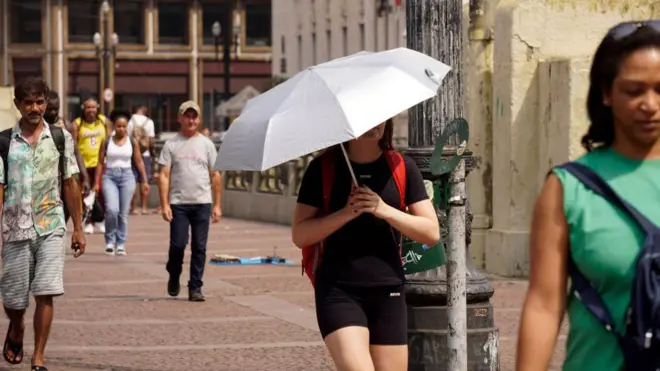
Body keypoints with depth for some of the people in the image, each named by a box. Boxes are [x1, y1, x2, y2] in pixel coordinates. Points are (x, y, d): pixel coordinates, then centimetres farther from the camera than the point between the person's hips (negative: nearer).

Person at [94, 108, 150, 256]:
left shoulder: (132, 142, 5)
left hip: (127, 176, 1)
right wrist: (97, 182, 0)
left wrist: (144, 180, 4)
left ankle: (121, 244, 10)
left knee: (123, 213, 1)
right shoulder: (107, 142, 3)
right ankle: (110, 241, 0)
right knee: (112, 209, -17)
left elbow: (138, 162, 8)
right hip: (109, 176, -1)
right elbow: (100, 162, 4)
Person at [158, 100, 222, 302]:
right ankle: (174, 277, 19)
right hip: (178, 204, -2)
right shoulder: (171, 145, 4)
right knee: (178, 244, -7)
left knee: (199, 247, 1)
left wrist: (217, 205, 4)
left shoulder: (206, 144, 9)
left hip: (202, 203, 2)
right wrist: (165, 204, -9)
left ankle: (195, 288, 8)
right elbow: (164, 175, 0)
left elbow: (215, 175, 9)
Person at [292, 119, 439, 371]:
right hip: (338, 289, -3)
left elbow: (432, 233, 2)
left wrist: (385, 211, -12)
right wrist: (346, 213, -15)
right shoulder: (323, 168, 2)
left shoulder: (402, 167, 7)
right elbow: (300, 235, -2)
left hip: (388, 291, 3)